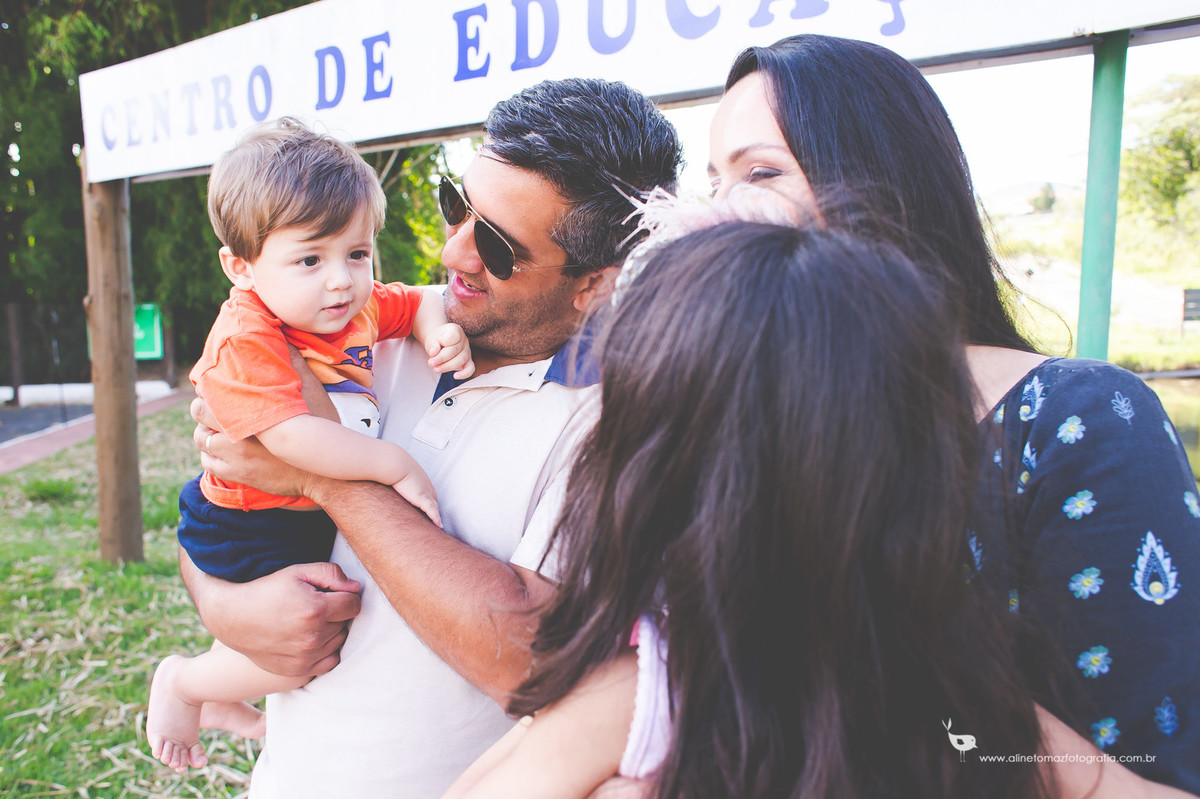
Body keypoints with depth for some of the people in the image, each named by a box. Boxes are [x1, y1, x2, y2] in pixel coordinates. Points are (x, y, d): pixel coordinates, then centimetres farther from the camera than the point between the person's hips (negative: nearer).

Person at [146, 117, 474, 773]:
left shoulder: (360, 303, -5)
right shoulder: (245, 342, -29)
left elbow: (420, 300, 11)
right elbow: (292, 436, -39)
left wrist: (438, 332, -13)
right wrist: (396, 466, -34)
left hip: (323, 514, 9)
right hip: (254, 532, -8)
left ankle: (226, 699, 45)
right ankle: (185, 683, 14)